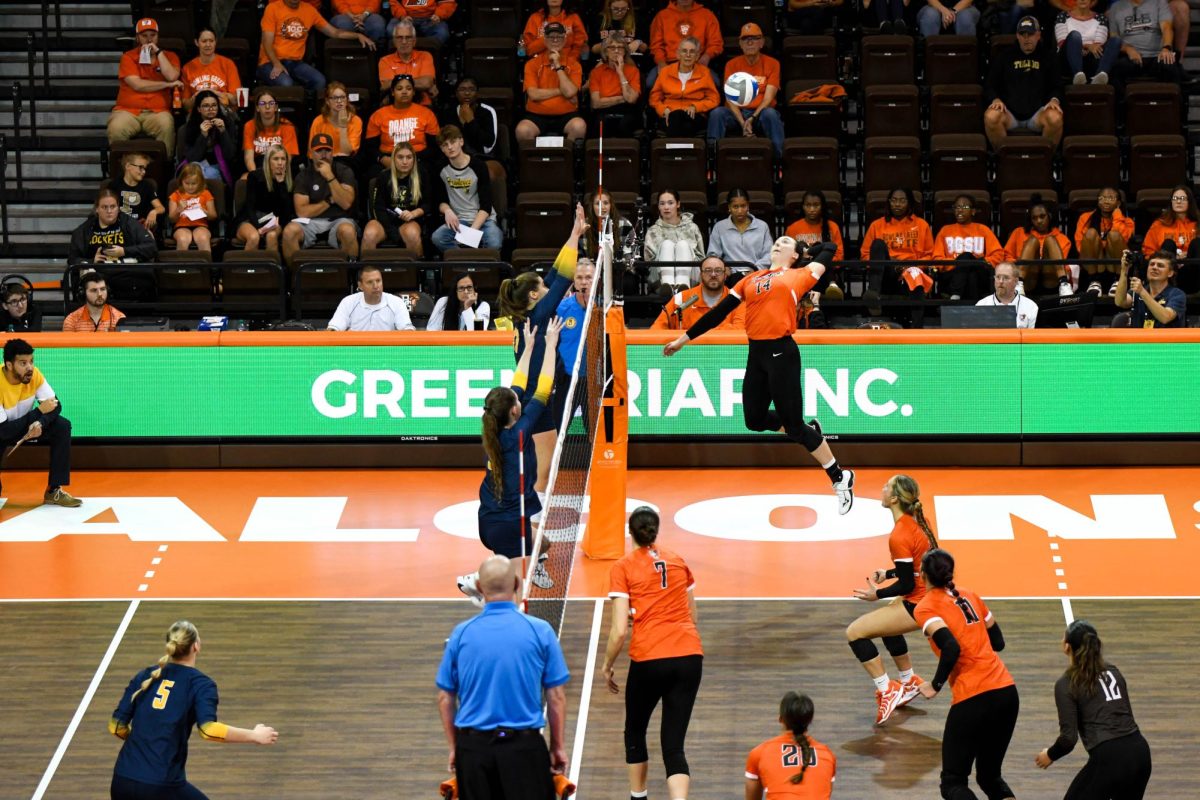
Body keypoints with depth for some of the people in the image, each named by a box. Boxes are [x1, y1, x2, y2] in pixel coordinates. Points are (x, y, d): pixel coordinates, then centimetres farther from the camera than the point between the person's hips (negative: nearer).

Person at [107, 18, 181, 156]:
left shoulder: (169, 56, 14)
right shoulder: (128, 57, 8)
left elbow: (172, 77, -6)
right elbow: (137, 85, -5)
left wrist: (158, 52, -2)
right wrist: (168, 84, -3)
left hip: (157, 112, 0)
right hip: (128, 111, 0)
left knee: (166, 125, -35)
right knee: (116, 129, -33)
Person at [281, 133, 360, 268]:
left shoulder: (344, 171, 4)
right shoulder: (304, 175, 5)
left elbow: (346, 203, -12)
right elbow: (302, 211, -6)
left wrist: (330, 177, -16)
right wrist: (330, 201, -3)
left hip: (338, 220, -1)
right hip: (311, 221, 1)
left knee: (347, 231, -37)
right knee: (290, 231, -31)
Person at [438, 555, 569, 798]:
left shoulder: (461, 634, -1)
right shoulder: (540, 631, -5)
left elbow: (445, 698, 4)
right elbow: (556, 697, -2)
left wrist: (454, 747, 15)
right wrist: (558, 746, 8)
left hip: (473, 747, 2)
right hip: (524, 745, -2)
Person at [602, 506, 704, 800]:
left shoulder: (623, 568, -1)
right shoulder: (678, 561, 13)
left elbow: (619, 630, -7)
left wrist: (608, 665, 7)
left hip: (648, 660, -3)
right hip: (690, 656, 3)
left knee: (635, 731, 23)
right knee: (674, 745, 2)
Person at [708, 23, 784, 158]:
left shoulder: (772, 64, 4)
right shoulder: (732, 64, 8)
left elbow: (768, 97, -6)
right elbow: (730, 98, -3)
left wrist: (752, 118, -23)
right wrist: (742, 123, -19)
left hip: (760, 112, -1)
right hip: (737, 112, 1)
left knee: (770, 114, -36)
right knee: (717, 113, -30)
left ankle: (779, 156, -38)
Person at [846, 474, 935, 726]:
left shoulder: (899, 537, -25)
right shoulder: (917, 520, 1)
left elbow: (907, 584, -20)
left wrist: (877, 594, -7)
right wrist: (888, 573, 12)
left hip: (919, 604, -10)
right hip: (931, 592, 10)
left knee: (855, 632, -6)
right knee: (888, 624, 36)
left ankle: (887, 691, -3)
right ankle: (909, 682, 48)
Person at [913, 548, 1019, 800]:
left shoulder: (925, 608, -4)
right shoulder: (970, 596, 15)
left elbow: (951, 648, -18)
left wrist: (935, 686, -6)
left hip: (972, 699, -6)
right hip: (1007, 692, 6)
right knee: (990, 776, 21)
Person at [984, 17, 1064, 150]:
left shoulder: (1047, 57, 15)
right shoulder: (1004, 56, 13)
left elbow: (1056, 87, 16)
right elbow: (990, 85, 13)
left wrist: (1054, 100, -8)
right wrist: (995, 99, -9)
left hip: (1038, 112, 0)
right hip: (1009, 112, 0)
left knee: (1055, 118, -35)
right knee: (991, 117, -35)